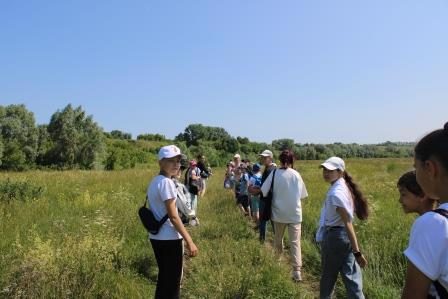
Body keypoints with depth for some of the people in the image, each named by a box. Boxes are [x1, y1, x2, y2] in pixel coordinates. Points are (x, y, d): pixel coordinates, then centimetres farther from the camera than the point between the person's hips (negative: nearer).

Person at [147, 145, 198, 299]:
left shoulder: (154, 181, 9)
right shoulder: (166, 182, -19)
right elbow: (173, 217, -21)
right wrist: (189, 241, -16)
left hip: (156, 237, 9)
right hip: (169, 239, -9)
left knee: (163, 278, 21)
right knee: (173, 282, 4)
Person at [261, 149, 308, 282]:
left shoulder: (274, 174, -9)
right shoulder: (296, 174, -5)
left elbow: (263, 192, -8)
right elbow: (302, 195, 1)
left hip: (279, 213, 0)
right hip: (295, 214, 0)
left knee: (278, 239, 19)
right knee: (295, 242, 4)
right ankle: (297, 271, -3)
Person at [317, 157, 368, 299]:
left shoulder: (336, 193, -23)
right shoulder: (343, 187, 7)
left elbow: (348, 223, -25)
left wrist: (357, 252, -24)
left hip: (334, 237, -9)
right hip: (343, 236, 9)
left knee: (328, 276, 14)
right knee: (351, 277, 11)